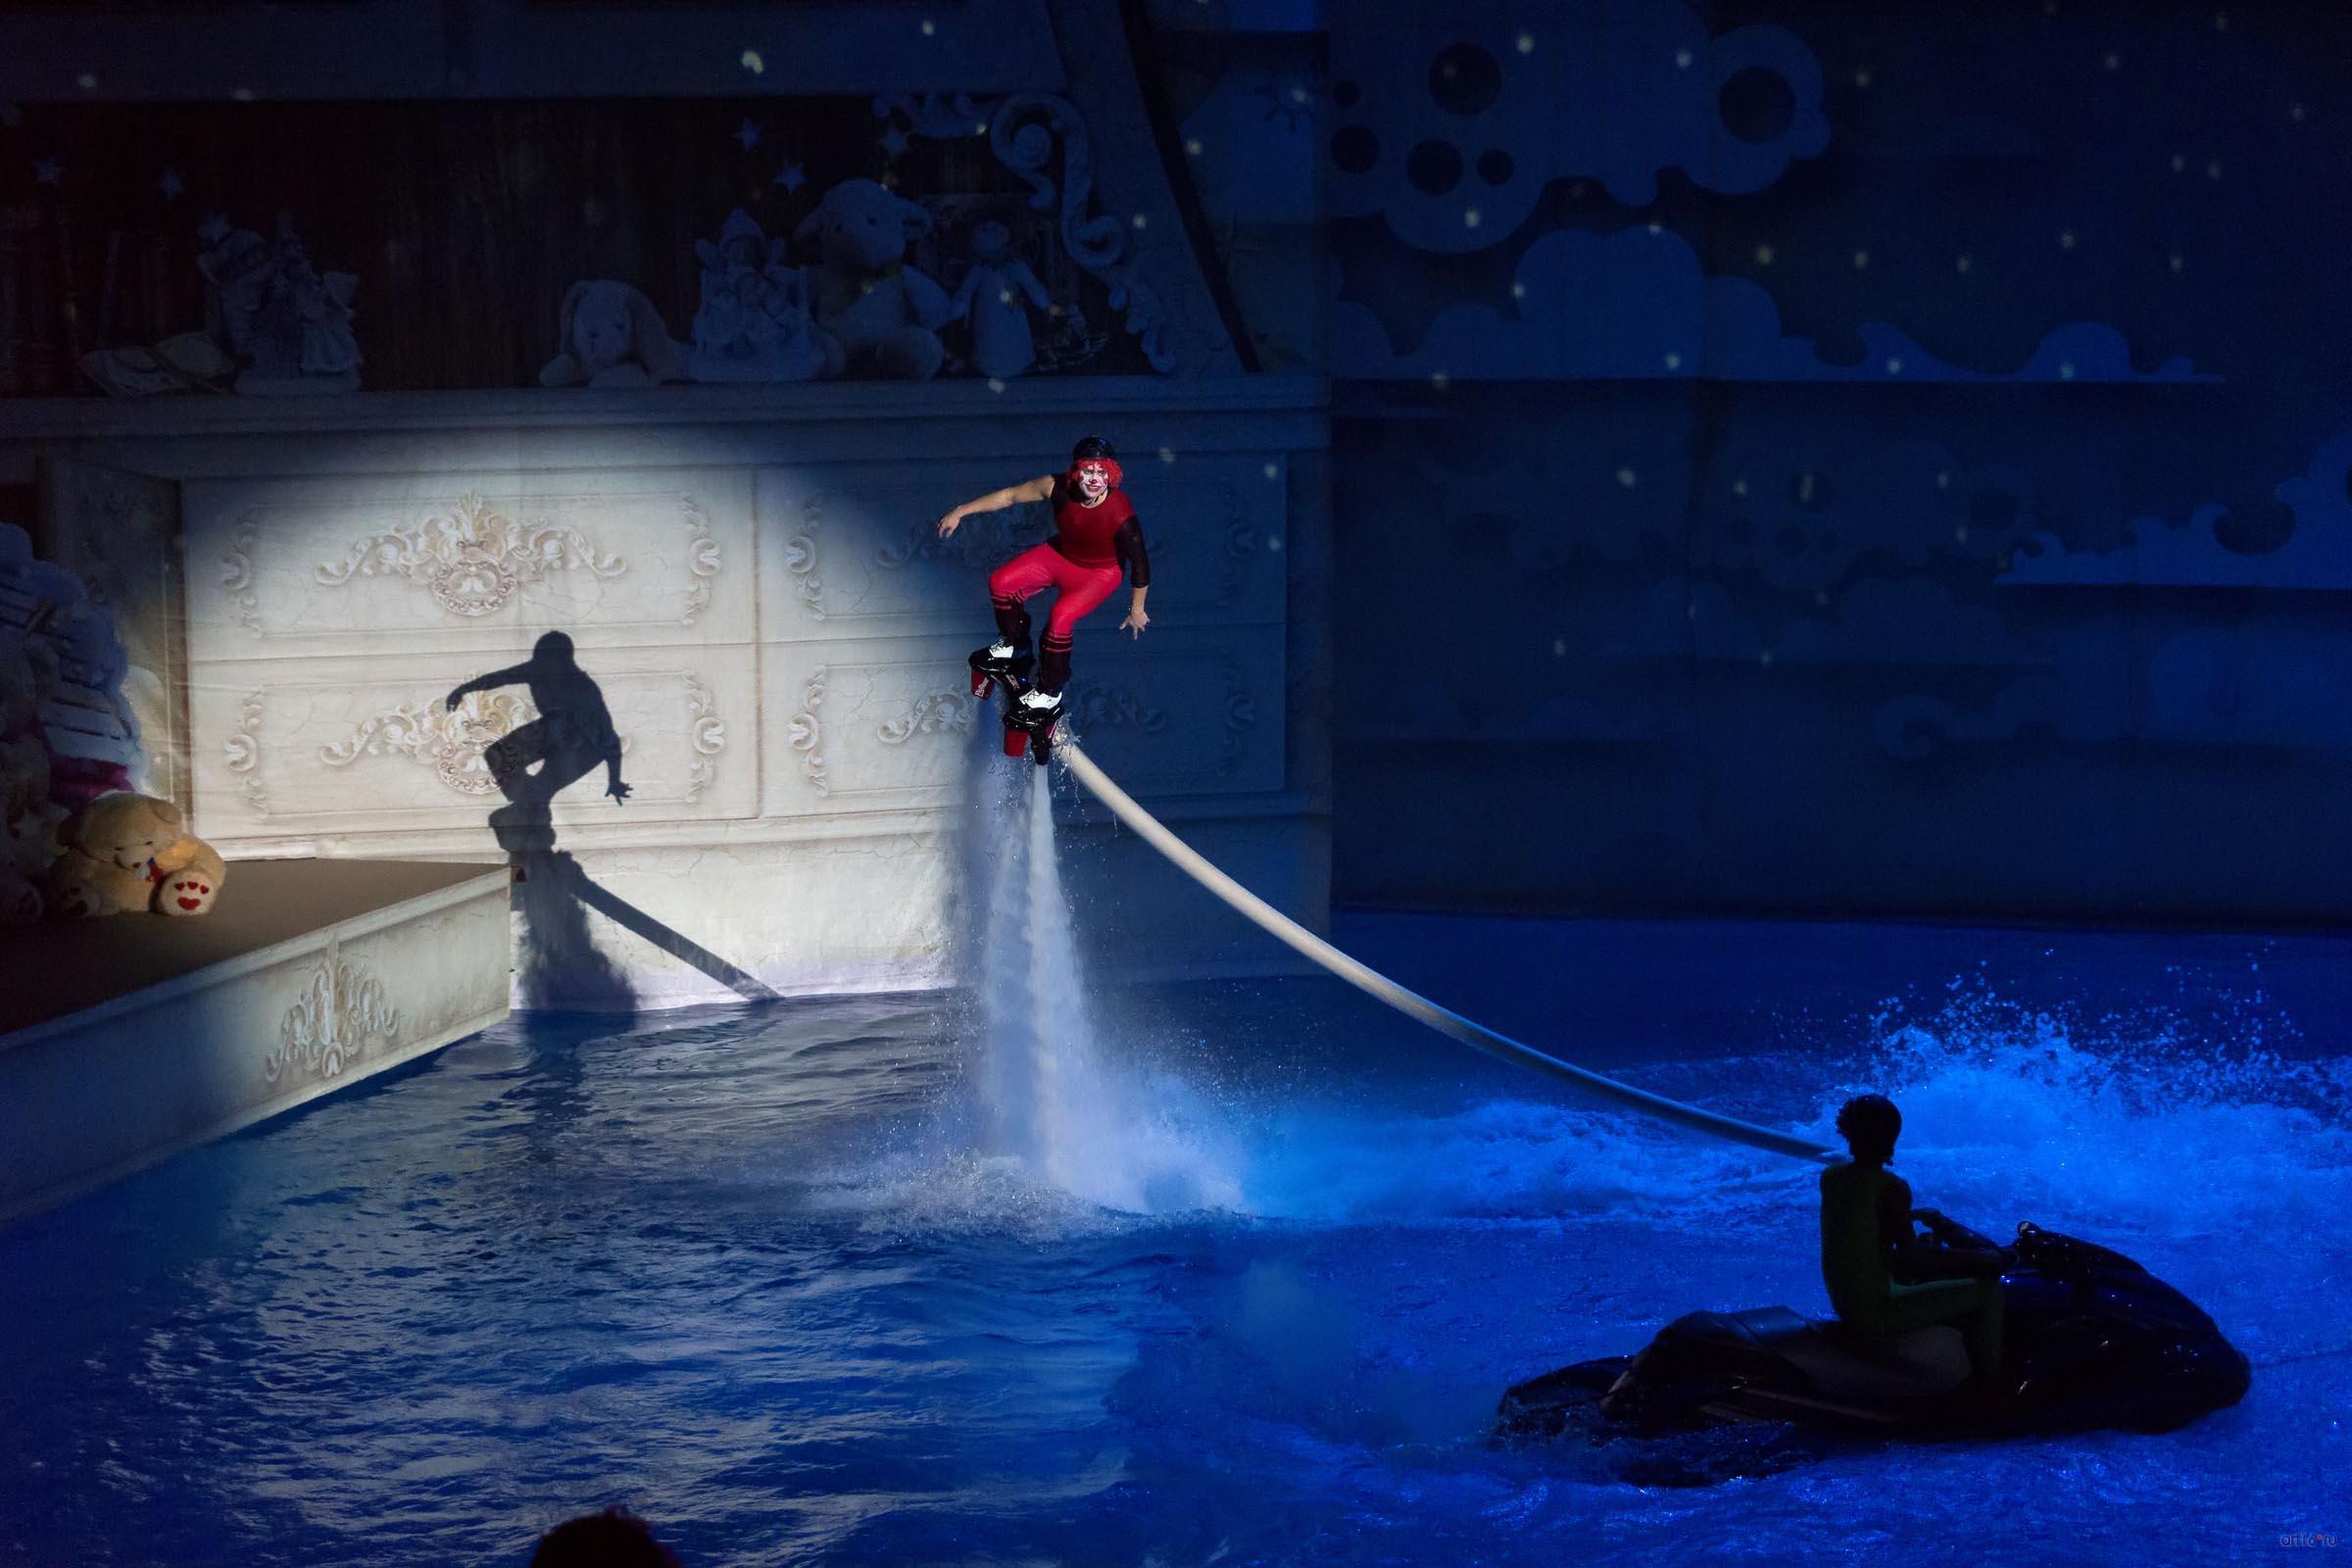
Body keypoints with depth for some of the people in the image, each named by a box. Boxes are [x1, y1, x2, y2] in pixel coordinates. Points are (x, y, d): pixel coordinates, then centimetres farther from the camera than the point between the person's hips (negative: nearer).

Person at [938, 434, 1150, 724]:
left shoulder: (1121, 517, -36)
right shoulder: (1058, 488, -25)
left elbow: (1140, 564, -21)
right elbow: (1009, 495, -10)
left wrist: (1136, 610, -10)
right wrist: (960, 512, -5)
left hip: (1098, 573, -5)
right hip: (1060, 555, 5)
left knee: (1060, 618, -27)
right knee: (1001, 583, -7)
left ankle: (1049, 695, -4)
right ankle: (1013, 647, 22)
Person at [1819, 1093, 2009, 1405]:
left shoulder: (1831, 1177, 2)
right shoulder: (1892, 1187, -20)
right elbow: (1910, 1259, -22)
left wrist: (1916, 1215, 24)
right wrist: (1979, 1259, -13)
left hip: (1843, 1304, 9)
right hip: (1878, 1313, -9)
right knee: (1986, 1291, -3)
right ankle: (1990, 1395, 2)